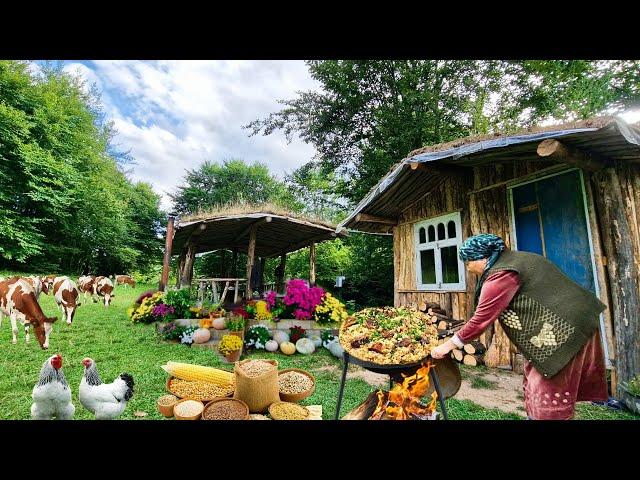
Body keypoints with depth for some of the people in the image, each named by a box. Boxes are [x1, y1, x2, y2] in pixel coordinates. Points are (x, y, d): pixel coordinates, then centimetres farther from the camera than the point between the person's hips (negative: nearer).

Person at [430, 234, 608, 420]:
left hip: (562, 328, -9)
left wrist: (448, 345, -13)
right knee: (535, 377, 18)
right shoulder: (513, 258, 8)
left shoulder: (501, 275, -21)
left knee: (550, 390, 3)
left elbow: (481, 319, -20)